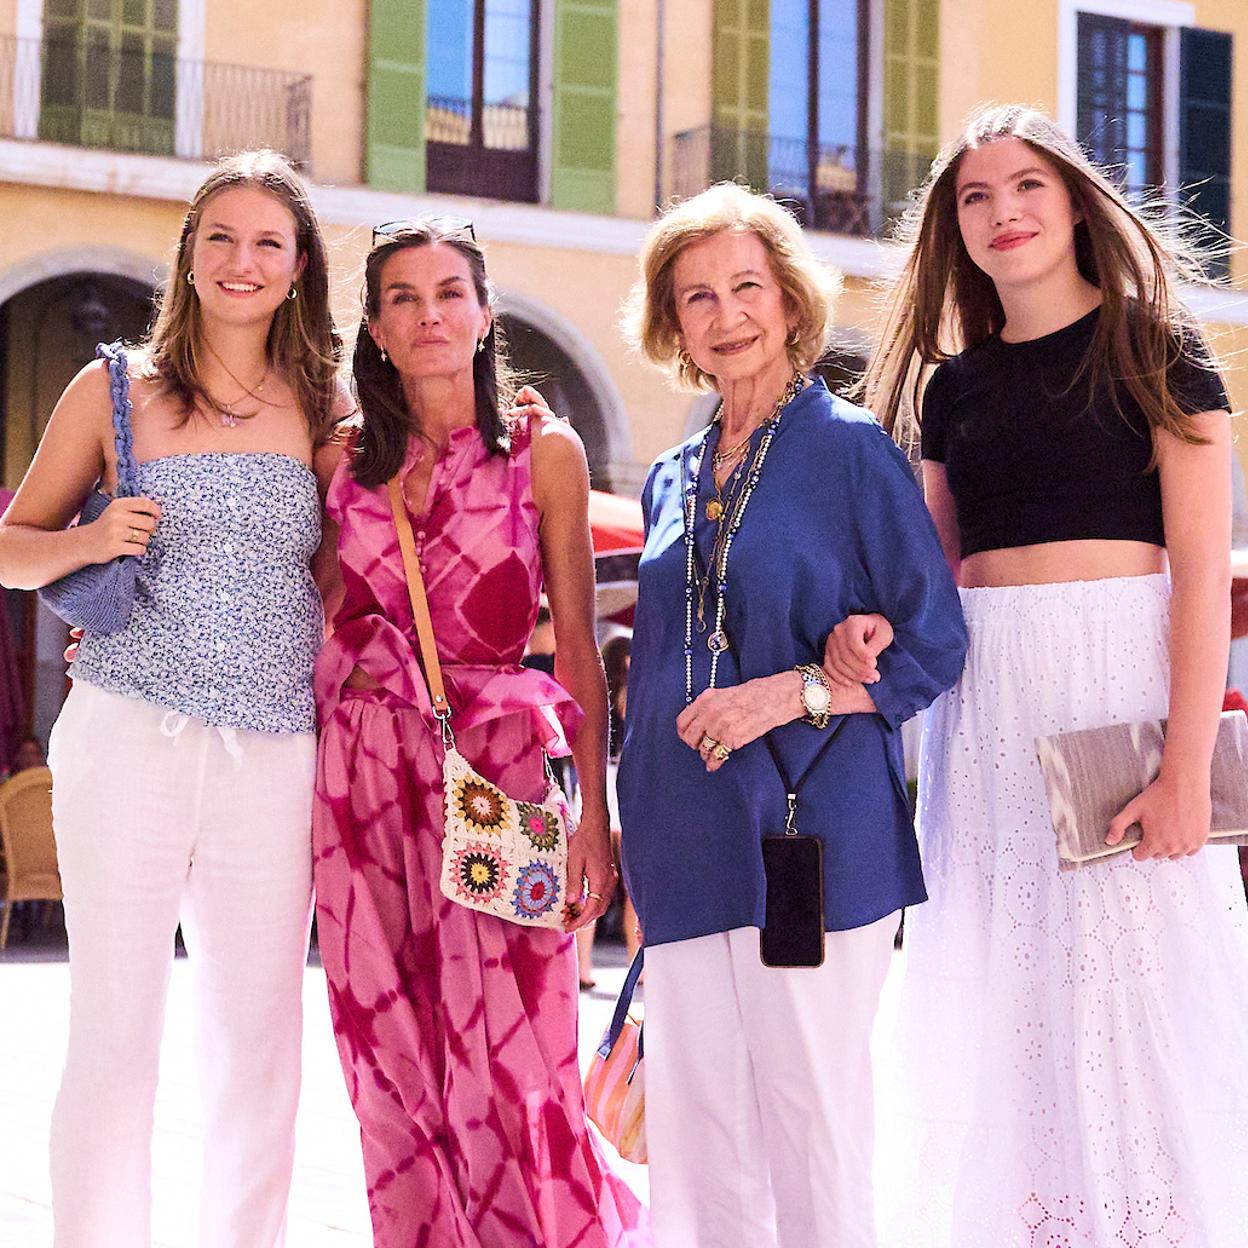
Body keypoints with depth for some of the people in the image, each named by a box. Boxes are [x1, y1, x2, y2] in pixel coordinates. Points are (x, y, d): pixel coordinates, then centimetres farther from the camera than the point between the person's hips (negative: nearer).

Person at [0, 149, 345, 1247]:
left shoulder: (323, 407, 11)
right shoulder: (115, 391, 6)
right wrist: (92, 540, -9)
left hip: (274, 755, 2)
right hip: (128, 743, -2)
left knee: (261, 1044, 5)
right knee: (114, 1041, -2)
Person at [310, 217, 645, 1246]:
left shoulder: (544, 450, 3)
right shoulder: (344, 458, 11)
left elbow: (577, 641, 1)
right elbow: (321, 622, 16)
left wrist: (595, 812, -6)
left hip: (497, 762, -3)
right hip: (364, 773, 3)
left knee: (509, 1054, -6)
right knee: (395, 1063, 5)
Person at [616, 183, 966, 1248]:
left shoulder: (850, 450, -2)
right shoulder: (672, 481, 15)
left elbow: (933, 648, -6)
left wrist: (791, 692, -16)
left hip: (814, 834, -5)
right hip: (689, 845, 6)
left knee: (813, 1120, -2)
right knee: (696, 1124, 7)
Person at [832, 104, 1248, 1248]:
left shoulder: (1154, 348, 1)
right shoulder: (953, 387, 14)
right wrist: (879, 625, -6)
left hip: (1124, 677, -4)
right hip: (987, 707, 5)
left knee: (1140, 991, -5)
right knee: (996, 999, 5)